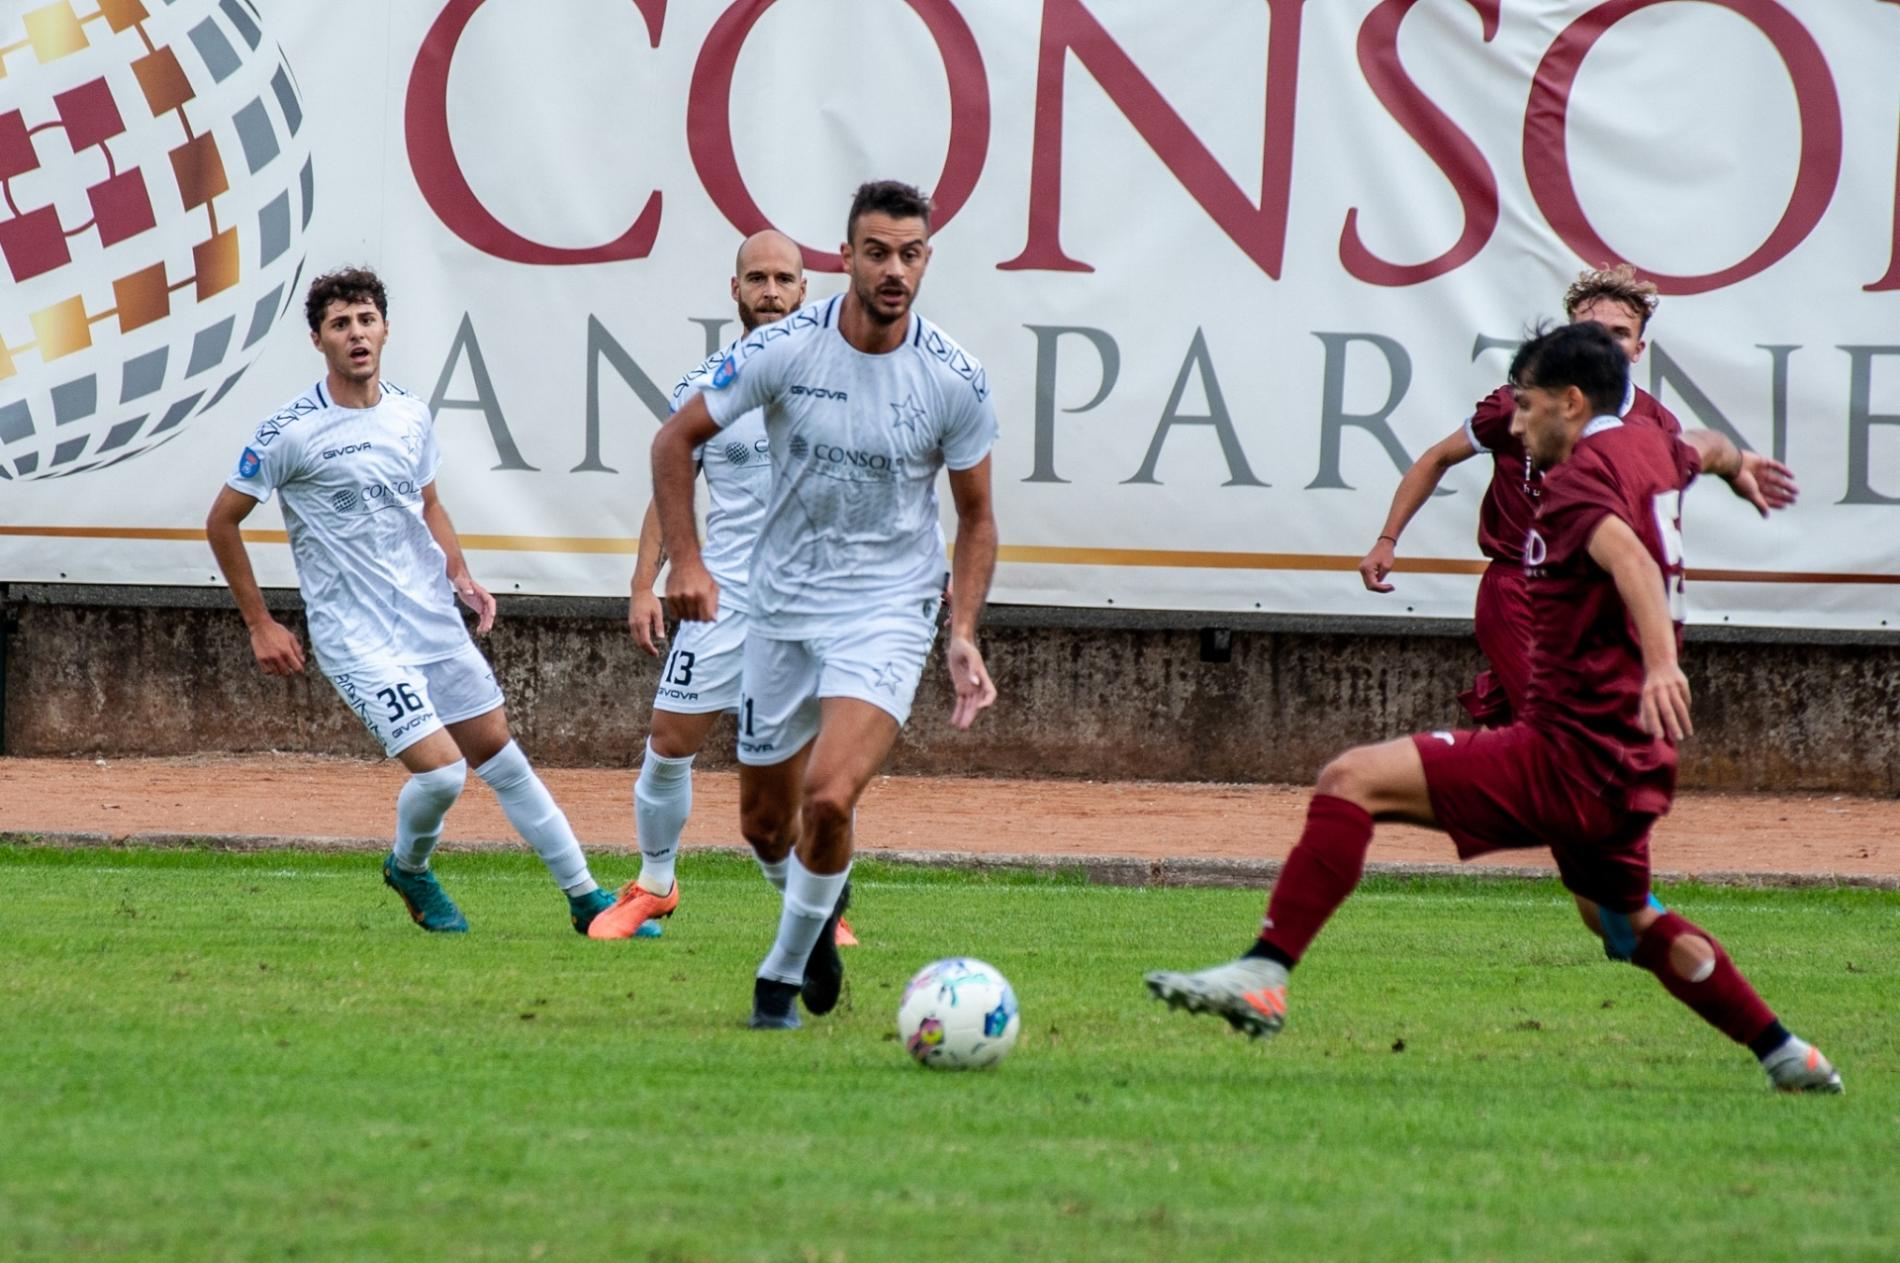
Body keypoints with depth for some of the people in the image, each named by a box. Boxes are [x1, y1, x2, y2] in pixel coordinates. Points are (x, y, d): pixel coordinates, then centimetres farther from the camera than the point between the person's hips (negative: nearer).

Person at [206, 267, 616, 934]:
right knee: (440, 771, -14)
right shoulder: (291, 431, -12)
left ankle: (586, 898, 19)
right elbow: (222, 521, -4)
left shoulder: (411, 415, 6)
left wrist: (460, 576, 6)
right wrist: (260, 625, -3)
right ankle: (409, 869, 18)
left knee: (499, 753, 10)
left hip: (433, 617, 6)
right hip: (356, 638, -6)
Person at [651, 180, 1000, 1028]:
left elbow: (975, 516, 2)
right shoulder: (782, 351, -11)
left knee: (829, 798, -21)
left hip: (887, 614, -2)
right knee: (765, 825, 10)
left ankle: (783, 974, 1)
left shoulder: (955, 380, -10)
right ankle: (821, 908, 45)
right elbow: (676, 440, 0)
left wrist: (963, 634, -8)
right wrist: (685, 561, -10)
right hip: (781, 606, 2)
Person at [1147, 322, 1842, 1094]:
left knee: (1353, 781, -19)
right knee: (1629, 921, 33)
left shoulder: (1581, 474, -12)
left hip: (1573, 756, -10)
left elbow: (1629, 557, -32)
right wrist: (1737, 463, 65)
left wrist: (1661, 664, -49)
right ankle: (1788, 1059, 39)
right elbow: (1701, 449, 40)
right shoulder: (1651, 452, 14)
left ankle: (1264, 974, -30)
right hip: (1633, 765, 10)